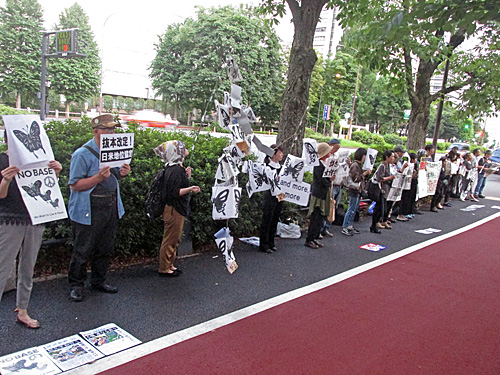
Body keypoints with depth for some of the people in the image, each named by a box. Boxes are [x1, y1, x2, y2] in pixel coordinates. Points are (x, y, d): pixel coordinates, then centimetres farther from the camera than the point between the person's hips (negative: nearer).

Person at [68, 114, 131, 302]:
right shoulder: (82, 154, -13)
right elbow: (75, 185, -15)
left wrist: (121, 173, 0)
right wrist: (99, 177, -26)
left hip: (111, 207, 7)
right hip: (89, 210, -7)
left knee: (105, 248, 15)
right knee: (83, 250, 4)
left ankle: (98, 281, 31)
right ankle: (76, 285, 21)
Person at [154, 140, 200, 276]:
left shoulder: (177, 168, 12)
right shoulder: (175, 170, -19)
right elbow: (174, 192, -24)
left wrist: (187, 176, 8)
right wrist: (190, 189, -32)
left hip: (178, 209, 10)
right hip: (174, 210, -10)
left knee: (175, 239, 18)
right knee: (170, 239, 0)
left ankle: (169, 265, 29)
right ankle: (164, 268, 12)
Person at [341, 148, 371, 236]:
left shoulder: (359, 165, 15)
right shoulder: (355, 165, -15)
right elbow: (356, 178, -20)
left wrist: (366, 173, 9)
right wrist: (365, 174, -16)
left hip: (358, 190, 10)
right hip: (354, 190, -10)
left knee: (354, 210, 13)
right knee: (351, 210, -7)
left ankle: (350, 226, 20)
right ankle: (344, 228, -3)